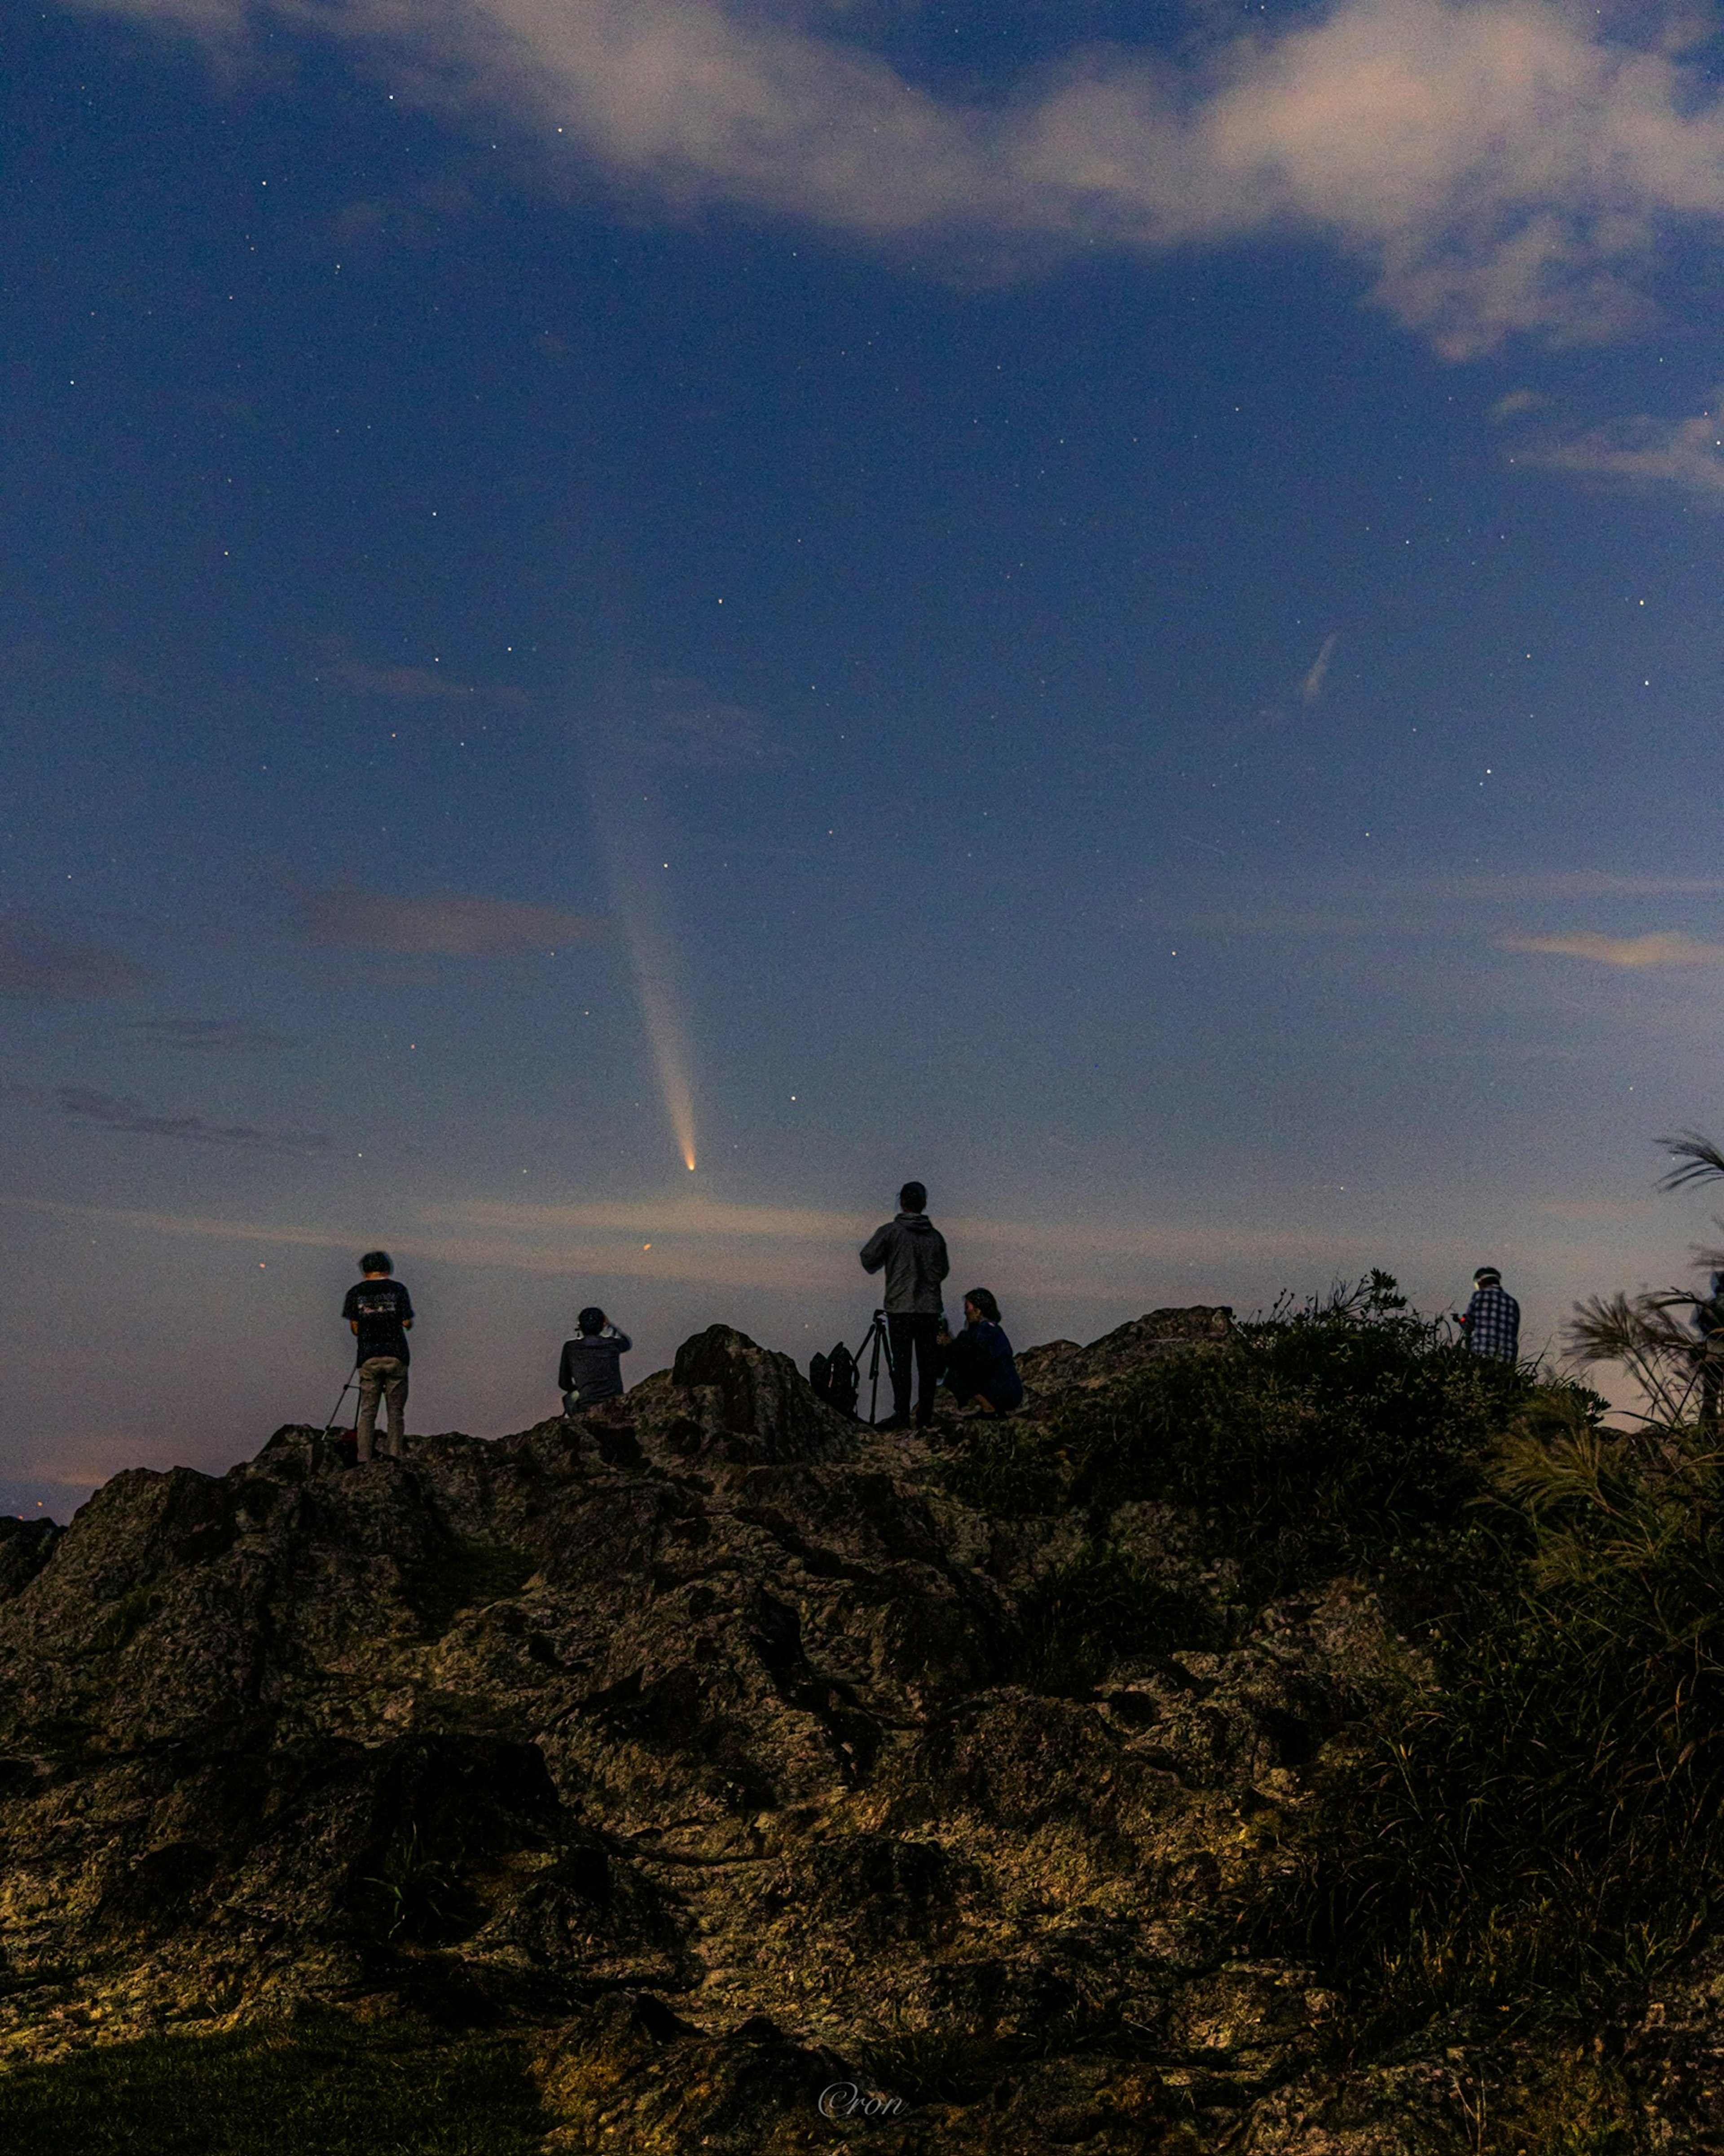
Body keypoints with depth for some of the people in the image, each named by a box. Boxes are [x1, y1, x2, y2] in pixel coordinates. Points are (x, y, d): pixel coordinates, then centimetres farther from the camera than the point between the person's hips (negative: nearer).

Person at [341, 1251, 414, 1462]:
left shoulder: (355, 1293, 5)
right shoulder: (398, 1290, 2)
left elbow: (355, 1328, 5)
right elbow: (407, 1323, 1)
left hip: (368, 1357, 1)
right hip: (396, 1356, -1)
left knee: (368, 1412, 4)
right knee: (396, 1412, 5)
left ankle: (364, 1461, -1)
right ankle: (394, 1456, -1)